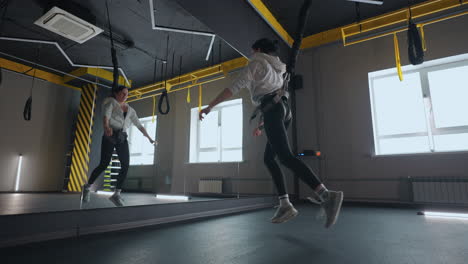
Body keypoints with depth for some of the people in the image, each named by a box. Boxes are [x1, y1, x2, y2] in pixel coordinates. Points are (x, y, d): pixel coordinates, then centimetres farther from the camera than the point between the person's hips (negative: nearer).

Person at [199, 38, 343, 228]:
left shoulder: (256, 63, 8)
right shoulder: (277, 68, 34)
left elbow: (234, 88, -2)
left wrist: (209, 107, 1)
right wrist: (261, 125, 39)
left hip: (272, 110, -9)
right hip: (285, 110, 9)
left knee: (285, 157, -21)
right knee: (269, 158, 10)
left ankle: (326, 195, -36)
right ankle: (285, 205, 0)